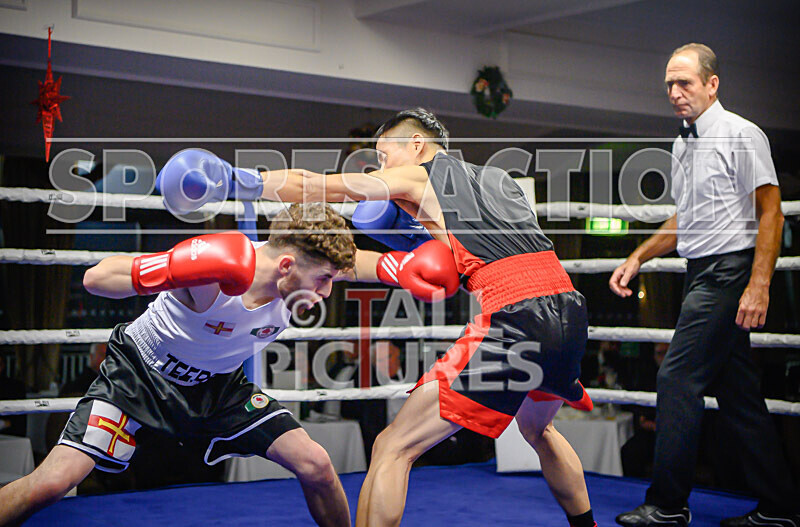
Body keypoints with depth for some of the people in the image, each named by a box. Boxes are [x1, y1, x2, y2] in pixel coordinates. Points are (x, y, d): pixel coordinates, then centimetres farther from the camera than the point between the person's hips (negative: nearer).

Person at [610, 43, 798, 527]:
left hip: (729, 271, -9)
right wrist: (638, 258, 18)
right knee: (738, 394, 9)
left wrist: (758, 286, -21)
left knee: (678, 379, -11)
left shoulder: (742, 136, -9)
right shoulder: (684, 143, 16)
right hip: (703, 273, 9)